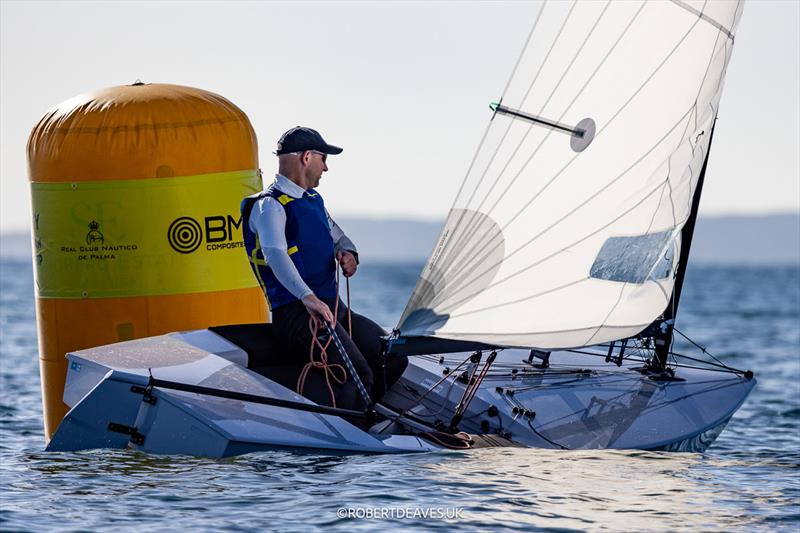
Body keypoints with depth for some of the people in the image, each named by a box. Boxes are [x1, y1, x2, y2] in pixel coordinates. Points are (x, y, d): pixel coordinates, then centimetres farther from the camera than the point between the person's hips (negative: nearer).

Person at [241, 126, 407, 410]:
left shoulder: (314, 200, 21)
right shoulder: (269, 206, -10)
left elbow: (339, 238, 32)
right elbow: (275, 253, -28)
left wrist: (348, 254, 3)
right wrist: (307, 298, -44)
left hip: (333, 307, 9)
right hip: (296, 313, -9)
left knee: (393, 360, 4)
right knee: (357, 375, -27)